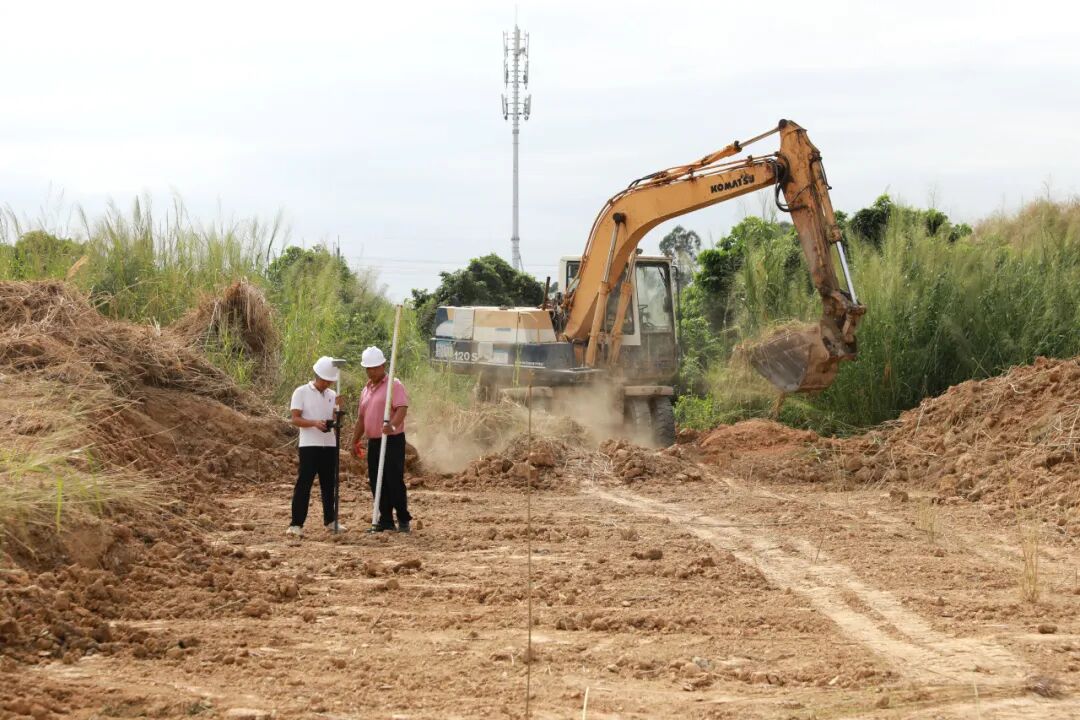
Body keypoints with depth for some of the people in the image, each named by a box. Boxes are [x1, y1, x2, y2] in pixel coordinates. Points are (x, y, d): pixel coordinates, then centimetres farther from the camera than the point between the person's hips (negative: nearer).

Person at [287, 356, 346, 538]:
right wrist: (314, 423, -24)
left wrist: (338, 407, -12)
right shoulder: (301, 392, -3)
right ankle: (296, 524, -8)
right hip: (309, 446, -5)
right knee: (303, 484, -8)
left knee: (329, 484, 11)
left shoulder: (332, 395, 11)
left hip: (329, 445, 5)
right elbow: (295, 419, -9)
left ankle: (330, 521, 22)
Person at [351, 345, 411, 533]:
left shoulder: (394, 385, -6)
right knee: (377, 482, 6)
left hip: (393, 440, -7)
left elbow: (402, 409, -21)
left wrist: (392, 425, -38)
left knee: (394, 481, -9)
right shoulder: (367, 389, 18)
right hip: (374, 442, 8)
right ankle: (386, 520, 12)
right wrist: (355, 441, 19)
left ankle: (404, 520, -1)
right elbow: (361, 418, 23)